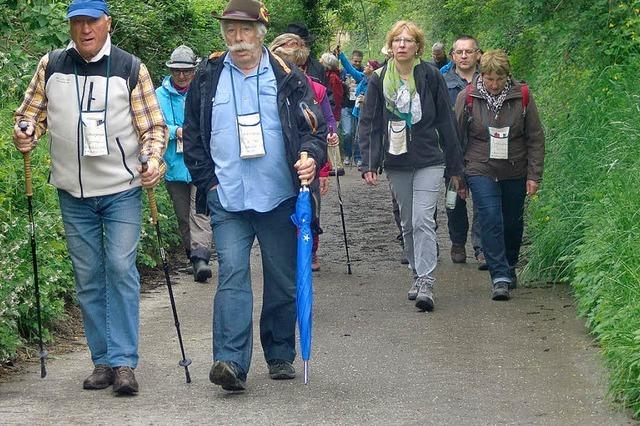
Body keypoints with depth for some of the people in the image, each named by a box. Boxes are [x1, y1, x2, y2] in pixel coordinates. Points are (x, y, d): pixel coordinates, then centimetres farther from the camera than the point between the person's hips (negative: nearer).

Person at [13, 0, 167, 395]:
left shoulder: (131, 68, -1)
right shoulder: (51, 66, 6)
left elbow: (153, 125, 1)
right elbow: (32, 112, 15)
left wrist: (154, 159, -16)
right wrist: (26, 134, -6)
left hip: (122, 189, -3)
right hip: (73, 193, 3)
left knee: (121, 268, -11)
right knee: (88, 277, 7)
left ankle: (123, 361, -8)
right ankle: (103, 361, 15)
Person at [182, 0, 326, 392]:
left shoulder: (287, 78, 2)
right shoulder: (208, 78, 6)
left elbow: (314, 128, 4)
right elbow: (194, 137, 12)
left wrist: (311, 156, -17)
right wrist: (208, 182, 3)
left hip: (279, 199, 1)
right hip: (227, 201, 0)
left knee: (283, 280, 9)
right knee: (232, 274, -13)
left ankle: (281, 356, 24)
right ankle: (231, 362, -20)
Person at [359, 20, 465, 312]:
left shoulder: (430, 77, -3)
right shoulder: (379, 80, 2)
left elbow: (446, 123, 1)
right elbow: (369, 124, 3)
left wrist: (455, 168, 3)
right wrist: (369, 164, -8)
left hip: (428, 161, -3)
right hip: (396, 164, 3)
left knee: (423, 220, -14)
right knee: (407, 224, 11)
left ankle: (426, 284, -16)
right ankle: (418, 276, 23)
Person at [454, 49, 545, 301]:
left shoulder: (521, 97, -3)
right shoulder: (467, 98, -5)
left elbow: (536, 138, 2)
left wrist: (534, 176, -2)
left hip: (515, 173, 2)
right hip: (481, 171, -2)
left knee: (512, 223, 12)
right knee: (491, 220, -16)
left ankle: (509, 269, 34)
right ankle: (499, 278, -17)